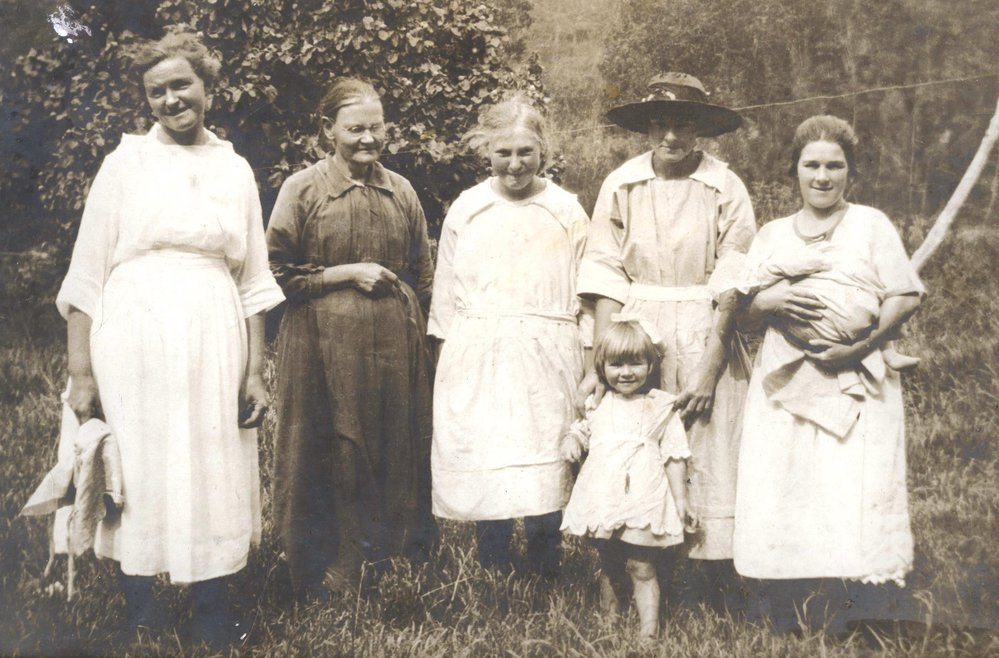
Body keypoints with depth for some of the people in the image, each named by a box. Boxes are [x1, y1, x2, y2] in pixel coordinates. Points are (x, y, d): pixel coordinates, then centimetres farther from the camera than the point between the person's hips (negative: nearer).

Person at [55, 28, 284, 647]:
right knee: (138, 480, 2)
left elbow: (254, 282, 12)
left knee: (214, 478, 5)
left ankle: (213, 621, 18)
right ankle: (139, 617, 17)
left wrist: (256, 372, 6)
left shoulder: (236, 169, 11)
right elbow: (86, 275, 1)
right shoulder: (126, 162, 4)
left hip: (215, 346, 2)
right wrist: (81, 373, -6)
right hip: (135, 344, -2)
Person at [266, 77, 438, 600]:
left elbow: (422, 277, 16)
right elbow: (276, 274, -4)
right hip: (325, 343, -3)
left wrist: (421, 336, 11)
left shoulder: (401, 191, 9)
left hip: (395, 344, 4)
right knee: (333, 454, 1)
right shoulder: (301, 190, -2)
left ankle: (391, 553, 25)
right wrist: (346, 273, -11)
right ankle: (334, 571, 18)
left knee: (398, 450, 7)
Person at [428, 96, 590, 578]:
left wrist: (589, 365, 3)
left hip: (547, 360, -1)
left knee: (544, 470, -2)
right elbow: (446, 294, 12)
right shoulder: (465, 209, 8)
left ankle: (544, 584, 11)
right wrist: (447, 357, 8)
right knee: (483, 467, 2)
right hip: (477, 360, 1)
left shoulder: (567, 212, 4)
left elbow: (585, 295, 6)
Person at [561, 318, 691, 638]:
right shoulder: (598, 405, 9)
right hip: (603, 500, 4)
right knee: (606, 566, 15)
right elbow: (582, 431, 25)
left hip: (643, 502, -4)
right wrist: (571, 440, 2)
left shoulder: (661, 407, -1)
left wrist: (680, 498, -4)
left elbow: (674, 456, -1)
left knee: (642, 569, -1)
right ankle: (609, 616, 32)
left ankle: (649, 630, 5)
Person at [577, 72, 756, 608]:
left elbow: (732, 285, -6)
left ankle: (716, 580, 15)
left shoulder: (726, 189, -5)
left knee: (710, 457, 0)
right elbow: (606, 278, -1)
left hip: (706, 336, -1)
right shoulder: (621, 184, 0)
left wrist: (710, 366, -12)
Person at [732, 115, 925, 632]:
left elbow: (905, 297, -1)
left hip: (855, 384, -2)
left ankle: (841, 611, 5)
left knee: (847, 491, -8)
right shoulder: (772, 234, 14)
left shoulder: (871, 225, 6)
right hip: (785, 384, 3)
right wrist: (769, 303, -14)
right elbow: (742, 308, 9)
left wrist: (860, 346, -15)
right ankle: (783, 619, 9)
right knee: (781, 495, -1)